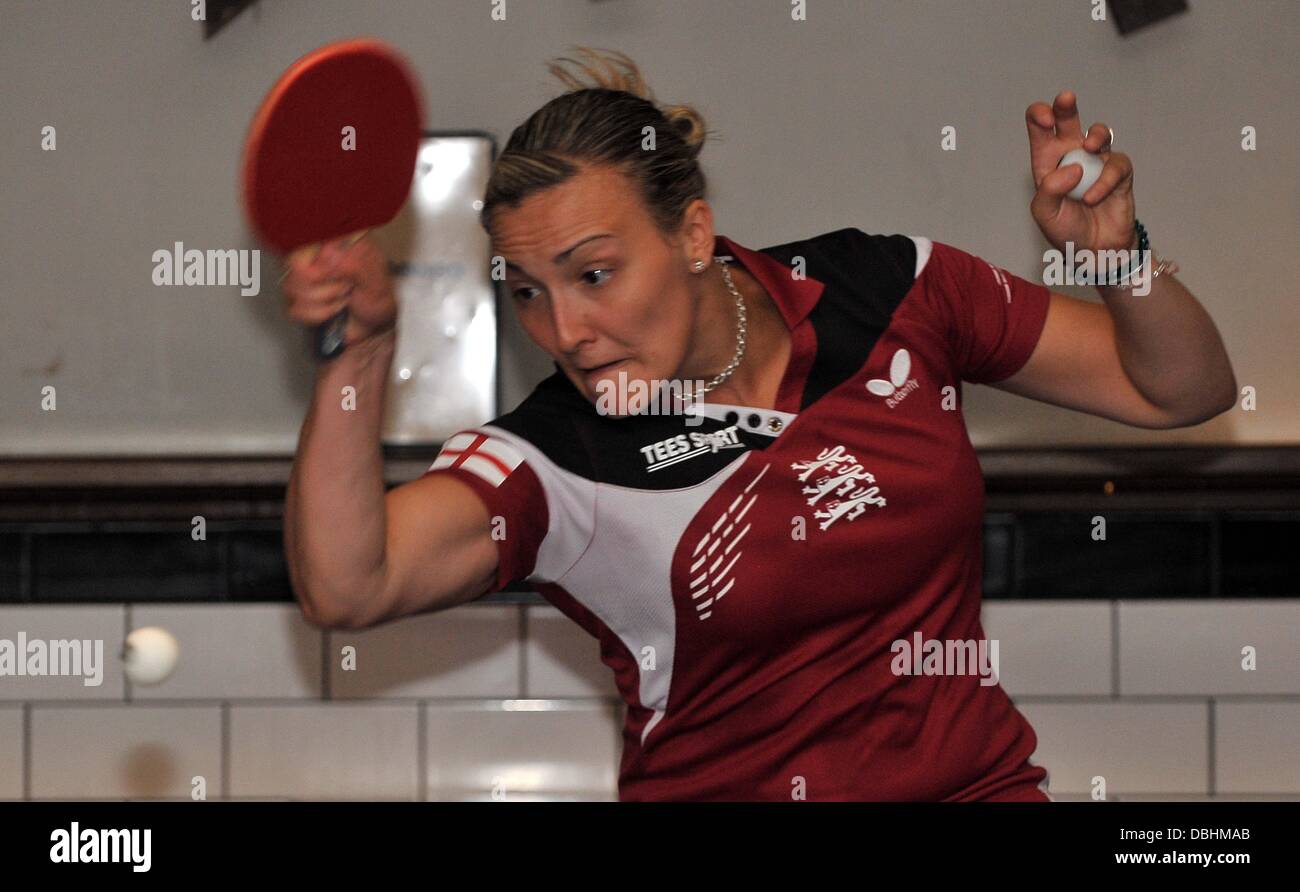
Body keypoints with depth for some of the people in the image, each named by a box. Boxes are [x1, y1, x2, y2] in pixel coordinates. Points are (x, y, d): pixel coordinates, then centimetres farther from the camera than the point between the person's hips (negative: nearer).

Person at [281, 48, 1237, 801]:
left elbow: (1180, 390, 7)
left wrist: (1116, 253, -12)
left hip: (978, 780, 1)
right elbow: (348, 586, -27)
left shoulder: (887, 292, -1)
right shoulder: (552, 460, -10)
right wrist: (359, 353, -38)